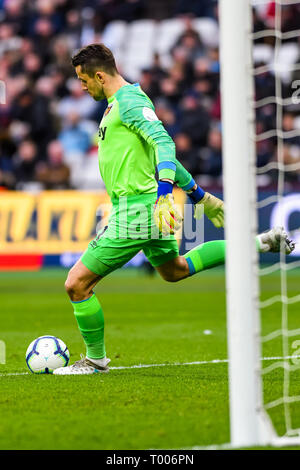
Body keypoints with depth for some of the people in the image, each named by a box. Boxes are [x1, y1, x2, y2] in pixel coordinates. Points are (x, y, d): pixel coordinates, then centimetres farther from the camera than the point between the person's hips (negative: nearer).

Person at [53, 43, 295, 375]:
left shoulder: (129, 101, -14)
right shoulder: (118, 103, 17)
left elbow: (163, 143, -27)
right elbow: (160, 149, 25)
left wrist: (164, 191, -41)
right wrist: (196, 192, 32)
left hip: (133, 211, -11)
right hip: (147, 208, 11)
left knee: (77, 283, -7)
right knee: (173, 270, 30)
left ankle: (96, 360, 9)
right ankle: (259, 245, 27)